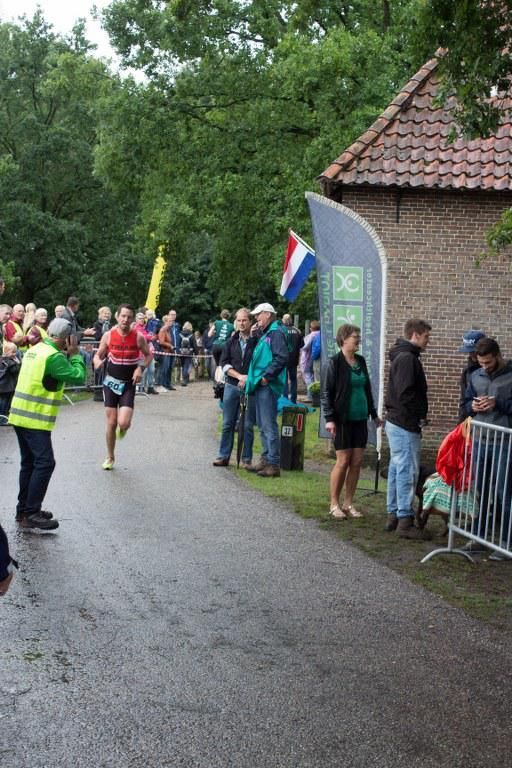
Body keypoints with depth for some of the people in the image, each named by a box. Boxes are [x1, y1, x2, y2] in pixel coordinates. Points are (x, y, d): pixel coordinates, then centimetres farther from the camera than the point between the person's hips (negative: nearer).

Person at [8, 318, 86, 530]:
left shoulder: (34, 350, 13)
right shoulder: (54, 356, -16)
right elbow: (78, 377, -15)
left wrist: (67, 355, 12)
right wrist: (74, 354, -3)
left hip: (20, 415, 10)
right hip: (35, 419, -10)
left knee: (30, 462, 15)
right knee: (45, 463, -9)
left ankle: (24, 509, 20)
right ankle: (31, 514, -11)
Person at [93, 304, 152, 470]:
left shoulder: (138, 337, -8)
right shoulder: (108, 336, -6)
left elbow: (148, 355, 6)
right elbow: (98, 355, 3)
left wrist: (141, 368, -13)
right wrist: (97, 362, -21)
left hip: (128, 384, -1)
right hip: (111, 382, 1)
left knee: (123, 423, -16)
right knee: (111, 423, 3)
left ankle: (123, 428, 23)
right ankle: (110, 457, 22)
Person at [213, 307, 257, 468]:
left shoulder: (257, 341, -4)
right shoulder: (231, 341, 8)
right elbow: (224, 363, 4)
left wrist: (249, 379, -15)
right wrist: (239, 376, -10)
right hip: (232, 386, 3)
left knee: (248, 425, 2)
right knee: (228, 423, 8)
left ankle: (247, 459, 9)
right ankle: (224, 456, 15)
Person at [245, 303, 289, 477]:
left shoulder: (276, 333, -11)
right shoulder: (264, 334, 20)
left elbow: (281, 358, -21)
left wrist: (267, 376, -20)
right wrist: (252, 378, 13)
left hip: (268, 386, -11)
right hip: (260, 386, 11)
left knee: (269, 425, -9)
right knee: (263, 425, 15)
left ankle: (273, 464, -7)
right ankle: (266, 459, 24)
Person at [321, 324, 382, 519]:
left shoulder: (361, 361, 12)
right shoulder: (335, 362, -7)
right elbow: (326, 392, -9)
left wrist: (373, 413, 23)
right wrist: (329, 418, -16)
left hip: (360, 419, 6)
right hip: (343, 420, -6)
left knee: (357, 462, 5)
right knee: (343, 461, -3)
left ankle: (348, 503, 15)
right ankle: (334, 504, 9)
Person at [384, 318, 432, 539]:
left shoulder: (403, 356, 16)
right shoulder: (407, 358, -16)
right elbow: (406, 394, -23)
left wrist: (419, 415, 13)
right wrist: (420, 415, -13)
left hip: (396, 422, 11)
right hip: (406, 424, -11)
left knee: (397, 469, 14)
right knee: (408, 471, -7)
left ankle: (393, 515, 21)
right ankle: (405, 521, -5)